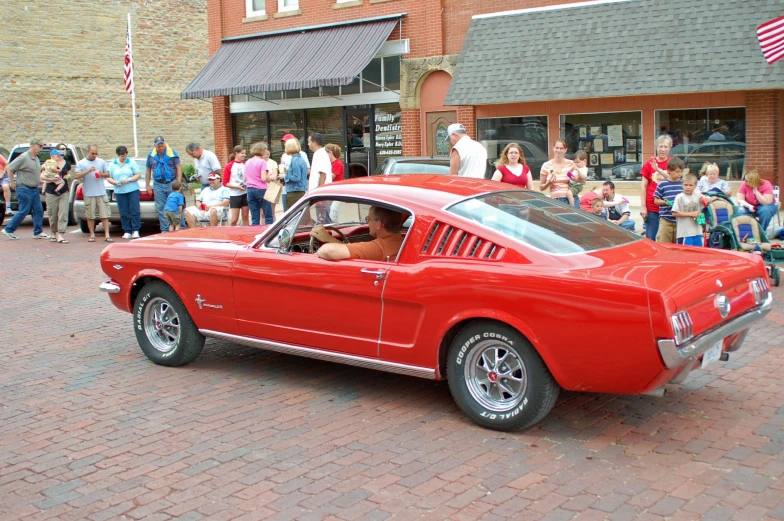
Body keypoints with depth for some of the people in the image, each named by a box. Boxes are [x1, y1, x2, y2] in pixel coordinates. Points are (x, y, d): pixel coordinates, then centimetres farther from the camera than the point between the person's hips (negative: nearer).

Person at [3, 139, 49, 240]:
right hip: (24, 189, -9)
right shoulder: (23, 157, -15)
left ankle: (38, 232, 12)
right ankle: (8, 230, 7)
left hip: (35, 189, 9)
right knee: (23, 212, -5)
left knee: (38, 211, 6)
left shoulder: (36, 159, 12)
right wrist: (12, 182, -12)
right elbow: (9, 168, -15)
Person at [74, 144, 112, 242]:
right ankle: (92, 235, 12)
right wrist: (88, 171, -17)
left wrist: (102, 174, -7)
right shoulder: (81, 163, 3)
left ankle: (107, 235, -3)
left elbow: (108, 174, 15)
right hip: (89, 194, -1)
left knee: (104, 215, -3)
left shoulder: (101, 162, 11)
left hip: (101, 192, 1)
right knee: (90, 216, 3)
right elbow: (76, 176, -8)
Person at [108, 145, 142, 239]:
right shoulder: (112, 165, 10)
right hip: (119, 192, 2)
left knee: (135, 210, -6)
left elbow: (138, 175, 2)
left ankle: (135, 230, -2)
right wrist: (115, 182, -12)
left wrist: (129, 180, -12)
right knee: (124, 213, 1)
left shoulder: (132, 163, 6)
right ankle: (127, 231, 5)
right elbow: (109, 178, 9)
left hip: (133, 190, -1)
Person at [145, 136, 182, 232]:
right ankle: (165, 229, 11)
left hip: (171, 184, -3)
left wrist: (179, 182, -10)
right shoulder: (151, 155, 8)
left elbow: (179, 167, -2)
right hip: (158, 185, 3)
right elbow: (148, 171, 14)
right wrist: (148, 185, 10)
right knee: (161, 208, 4)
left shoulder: (172, 153, -1)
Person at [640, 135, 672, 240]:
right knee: (650, 239, 1)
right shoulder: (649, 163, 4)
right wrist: (643, 206, -2)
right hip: (652, 209, 0)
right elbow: (643, 186, 4)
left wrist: (658, 169, -24)